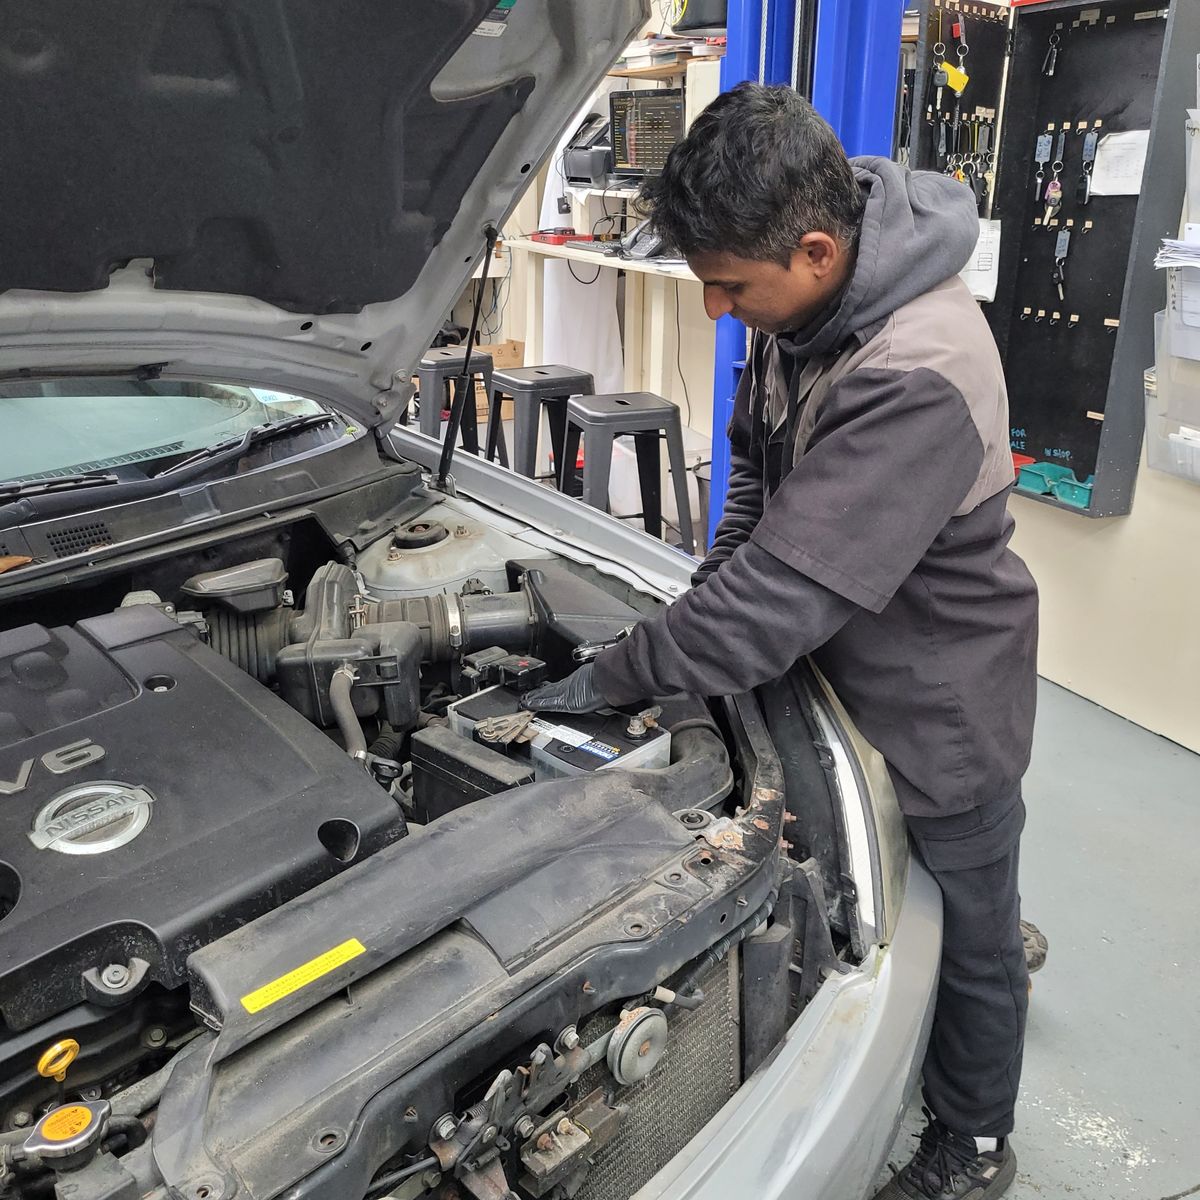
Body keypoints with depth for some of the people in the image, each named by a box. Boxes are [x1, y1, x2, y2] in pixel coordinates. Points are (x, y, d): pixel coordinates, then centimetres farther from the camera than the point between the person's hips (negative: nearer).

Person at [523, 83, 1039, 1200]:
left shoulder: (918, 379, -36)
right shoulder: (801, 310, -7)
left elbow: (780, 597, -35)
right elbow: (757, 470, 8)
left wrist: (611, 677, -24)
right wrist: (710, 599, -2)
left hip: (940, 710, -8)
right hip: (847, 672, 8)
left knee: (968, 937, 16)